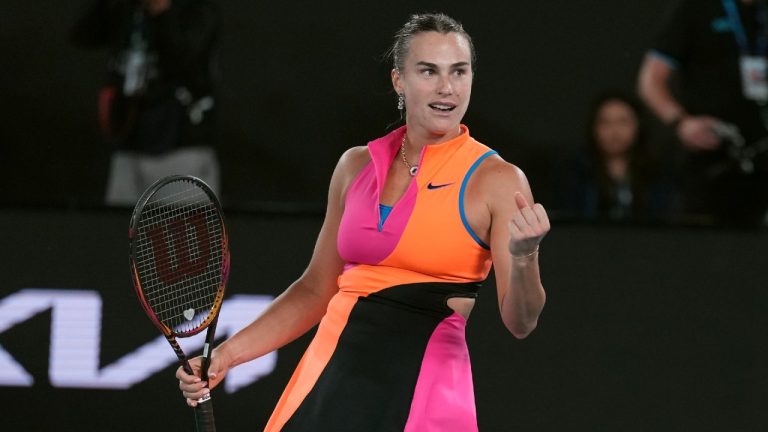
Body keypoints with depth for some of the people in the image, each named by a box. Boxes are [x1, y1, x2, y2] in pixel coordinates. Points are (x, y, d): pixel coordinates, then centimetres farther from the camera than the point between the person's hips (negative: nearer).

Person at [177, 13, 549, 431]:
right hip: (330, 375, 4)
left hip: (421, 393, -4)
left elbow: (519, 323, -10)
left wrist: (523, 257, -30)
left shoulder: (496, 180, -5)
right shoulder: (357, 165, 9)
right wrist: (227, 354, 11)